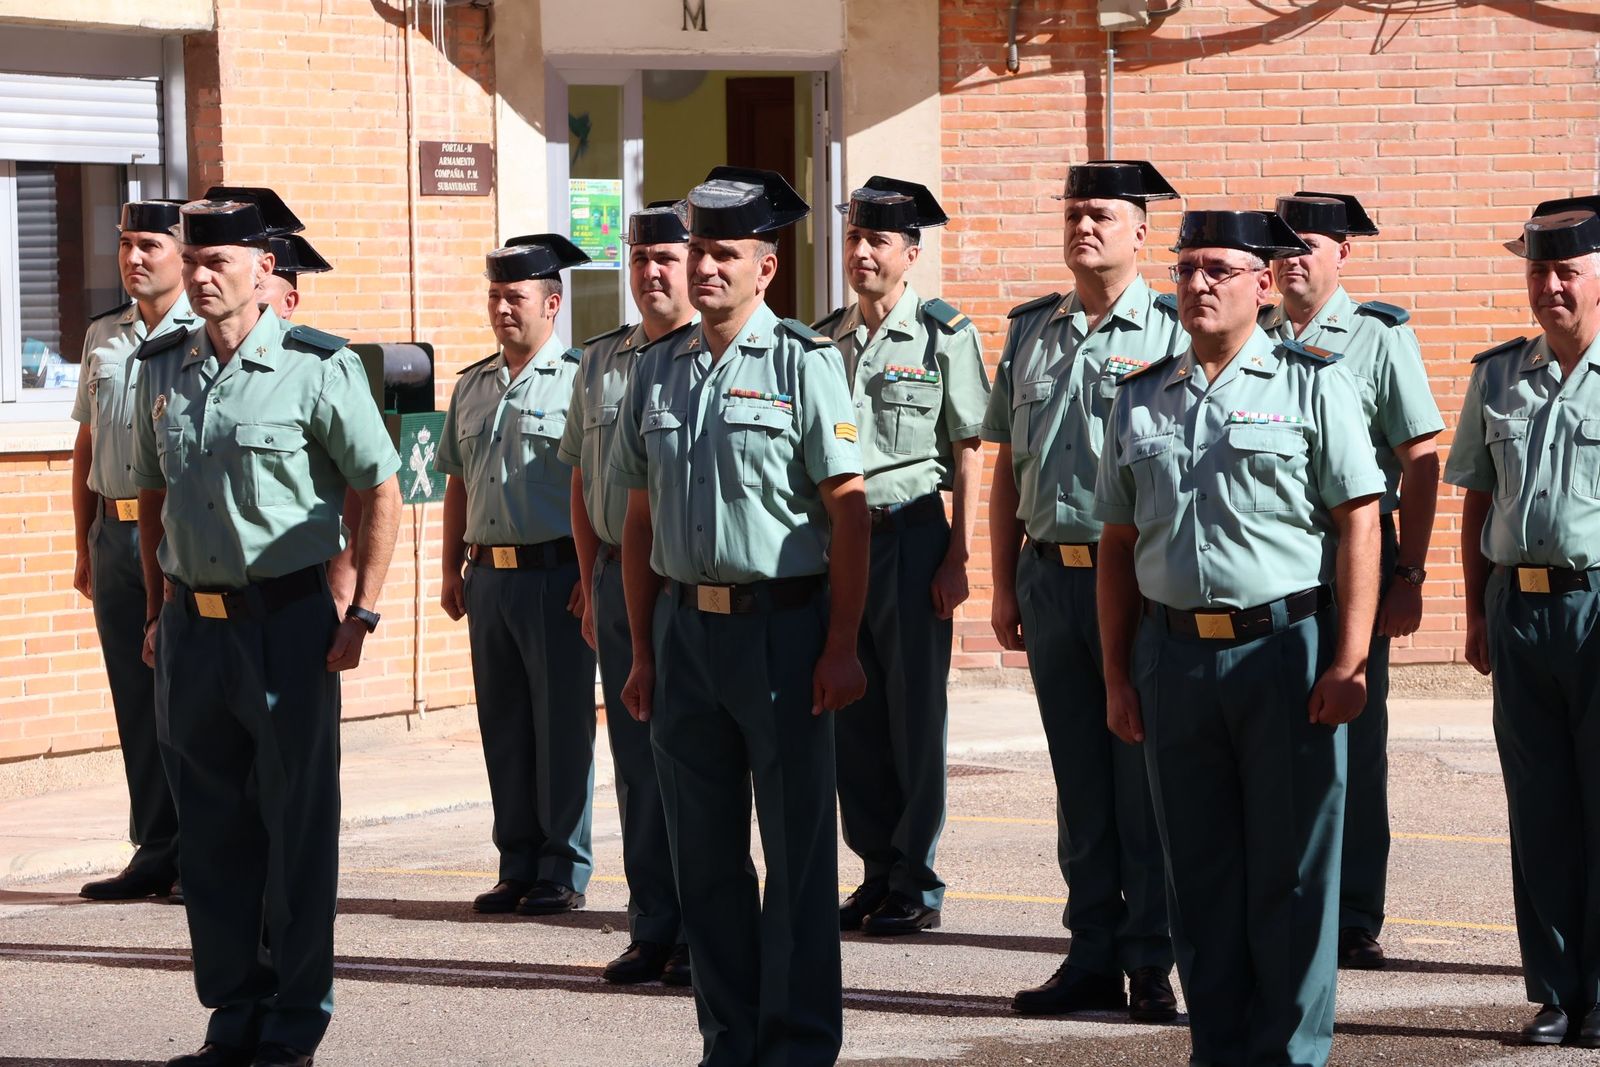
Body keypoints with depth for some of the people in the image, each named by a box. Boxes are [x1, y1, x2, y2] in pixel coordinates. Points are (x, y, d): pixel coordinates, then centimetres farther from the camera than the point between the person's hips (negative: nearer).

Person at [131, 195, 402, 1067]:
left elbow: (381, 489, -4)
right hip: (192, 625, 5)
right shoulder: (161, 369, 7)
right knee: (212, 828, 10)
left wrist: (362, 615, -9)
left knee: (298, 827, 1)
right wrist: (156, 612, 14)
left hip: (286, 619, -5)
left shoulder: (318, 367, -7)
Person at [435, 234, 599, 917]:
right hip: (488, 573, 7)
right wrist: (451, 570, 15)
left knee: (562, 725, -2)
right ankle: (518, 866, 16)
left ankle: (564, 872, 3)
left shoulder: (579, 381, -5)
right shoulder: (472, 386, 16)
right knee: (503, 727, 9)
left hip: (555, 573, -7)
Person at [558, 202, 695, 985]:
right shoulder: (600, 362, 14)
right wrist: (591, 584, 15)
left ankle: (700, 934, 4)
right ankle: (651, 930, 15)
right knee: (637, 762, 9)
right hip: (618, 574, 6)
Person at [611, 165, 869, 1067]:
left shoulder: (804, 361, -6)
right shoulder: (658, 369, 10)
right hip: (685, 627, 5)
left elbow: (849, 511, -9)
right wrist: (643, 651, 11)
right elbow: (641, 521, 15)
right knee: (704, 852, 10)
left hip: (780, 623, -5)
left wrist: (841, 648, -14)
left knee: (798, 847, 1)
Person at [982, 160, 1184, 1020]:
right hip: (1049, 571, 5)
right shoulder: (1030, 330, 12)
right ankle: (1093, 957, 16)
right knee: (1078, 778, 9)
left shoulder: (1172, 331, -2)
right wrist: (1003, 587, 10)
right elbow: (1006, 468, 15)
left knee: (1144, 778, 0)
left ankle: (1150, 963, 6)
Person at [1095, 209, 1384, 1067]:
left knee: (1290, 871, 1)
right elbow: (1118, 545, 14)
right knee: (1198, 871, 9)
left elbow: (1358, 523, -4)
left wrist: (1350, 661, -11)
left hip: (1285, 644, -4)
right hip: (1174, 655, 4)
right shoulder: (1140, 400, 11)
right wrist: (1117, 676, 9)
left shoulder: (1312, 384, 0)